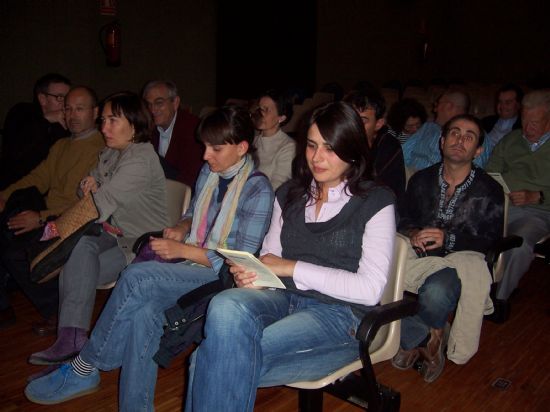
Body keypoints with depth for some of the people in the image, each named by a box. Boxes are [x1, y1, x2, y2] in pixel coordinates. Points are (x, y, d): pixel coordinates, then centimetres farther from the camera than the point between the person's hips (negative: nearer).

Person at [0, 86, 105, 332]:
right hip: (48, 216, 9)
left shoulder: (101, 148, -9)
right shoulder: (61, 146, 23)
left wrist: (42, 218, -22)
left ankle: (57, 312, -5)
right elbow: (38, 178, 20)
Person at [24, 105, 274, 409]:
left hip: (221, 274, -6)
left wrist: (183, 250, -14)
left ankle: (83, 369, -10)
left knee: (136, 278, -28)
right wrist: (181, 228, 4)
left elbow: (243, 261, -13)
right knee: (144, 309, -28)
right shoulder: (208, 173, 12)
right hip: (190, 262, 7)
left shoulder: (257, 190, -10)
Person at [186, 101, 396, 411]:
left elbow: (370, 289, -11)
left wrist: (293, 268, -12)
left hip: (339, 314, -5)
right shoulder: (291, 194, 14)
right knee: (225, 306, -32)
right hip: (284, 297, 5)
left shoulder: (376, 203, -2)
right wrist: (251, 272, -8)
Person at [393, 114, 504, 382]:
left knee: (435, 291, -38)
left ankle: (412, 339, -2)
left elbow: (492, 242, 0)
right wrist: (413, 233, -6)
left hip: (459, 261, -3)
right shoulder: (421, 180, 13)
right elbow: (405, 219, 19)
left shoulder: (490, 191, 3)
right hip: (419, 256, 3)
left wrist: (449, 239, -15)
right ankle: (431, 336, -5)